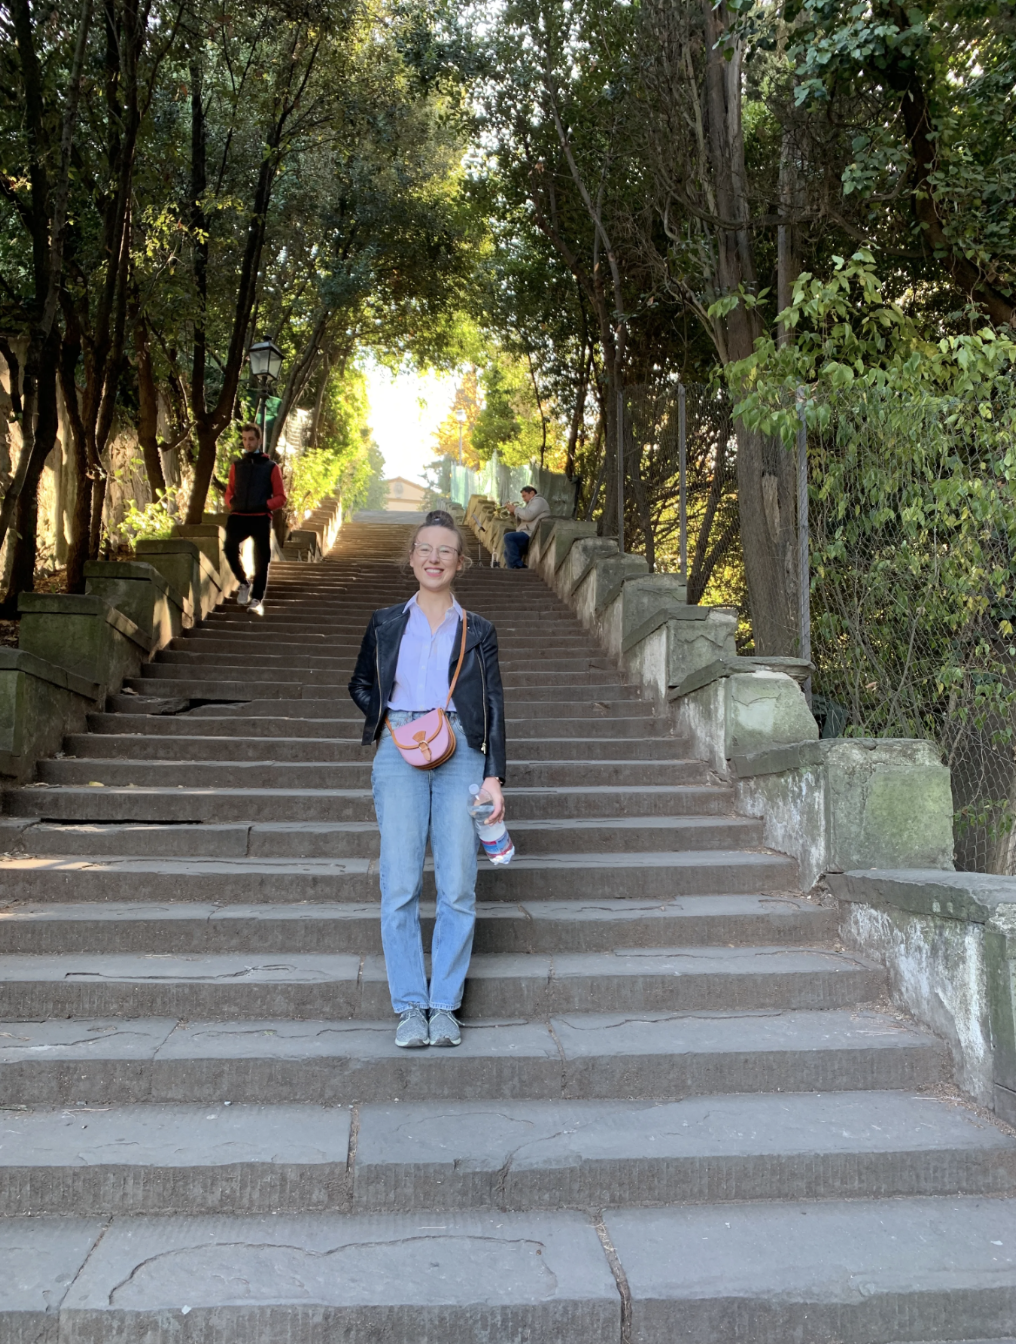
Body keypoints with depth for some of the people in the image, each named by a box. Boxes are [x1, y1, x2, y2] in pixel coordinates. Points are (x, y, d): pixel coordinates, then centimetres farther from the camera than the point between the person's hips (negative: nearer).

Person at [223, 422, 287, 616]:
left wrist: (265, 505, -12)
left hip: (260, 518, -2)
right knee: (230, 548, -21)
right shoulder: (236, 465, 15)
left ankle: (257, 600, 7)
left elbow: (280, 496, 5)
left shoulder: (271, 466, 6)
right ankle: (244, 583, 3)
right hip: (238, 516, 2)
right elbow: (229, 492, 21)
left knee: (261, 559, -2)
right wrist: (231, 504, 0)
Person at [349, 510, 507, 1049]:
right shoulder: (386, 622, 14)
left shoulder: (477, 631, 13)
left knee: (458, 887, -5)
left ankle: (445, 1006, 7)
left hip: (459, 752, 0)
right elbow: (360, 685, 23)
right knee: (400, 885, -6)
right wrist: (387, 721, 3)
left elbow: (493, 706, 10)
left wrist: (493, 776, 0)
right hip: (398, 750, 0)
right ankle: (409, 1005, 4)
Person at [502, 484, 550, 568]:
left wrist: (516, 509, -8)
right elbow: (521, 520, 27)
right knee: (507, 552, 14)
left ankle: (517, 567, -26)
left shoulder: (538, 500, -5)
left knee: (508, 537, -26)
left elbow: (528, 516, -22)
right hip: (528, 535, 11)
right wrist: (513, 513, 10)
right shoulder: (531, 503, 29)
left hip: (532, 536, -11)